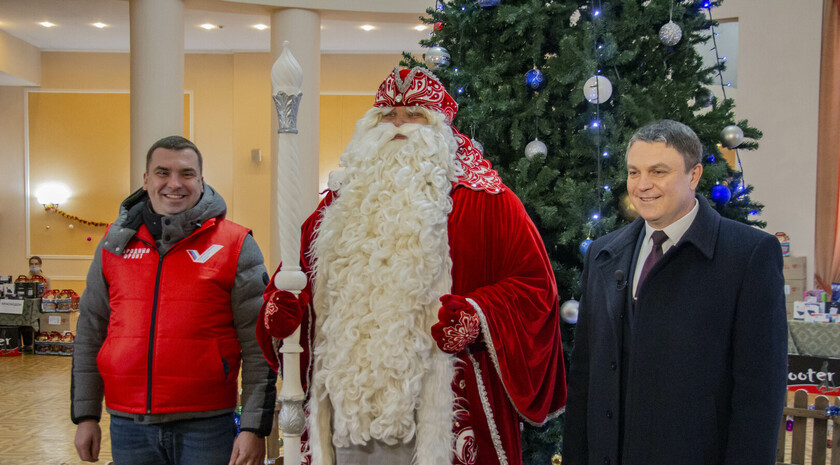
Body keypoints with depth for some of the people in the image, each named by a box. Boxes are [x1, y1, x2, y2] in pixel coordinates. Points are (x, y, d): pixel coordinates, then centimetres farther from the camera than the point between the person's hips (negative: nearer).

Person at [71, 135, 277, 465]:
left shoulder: (235, 245, -4)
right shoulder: (115, 243, 7)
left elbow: (259, 347, -6)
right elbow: (90, 334, 13)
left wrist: (255, 428, -10)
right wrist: (85, 415, 10)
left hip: (206, 427, -3)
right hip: (128, 426, 3)